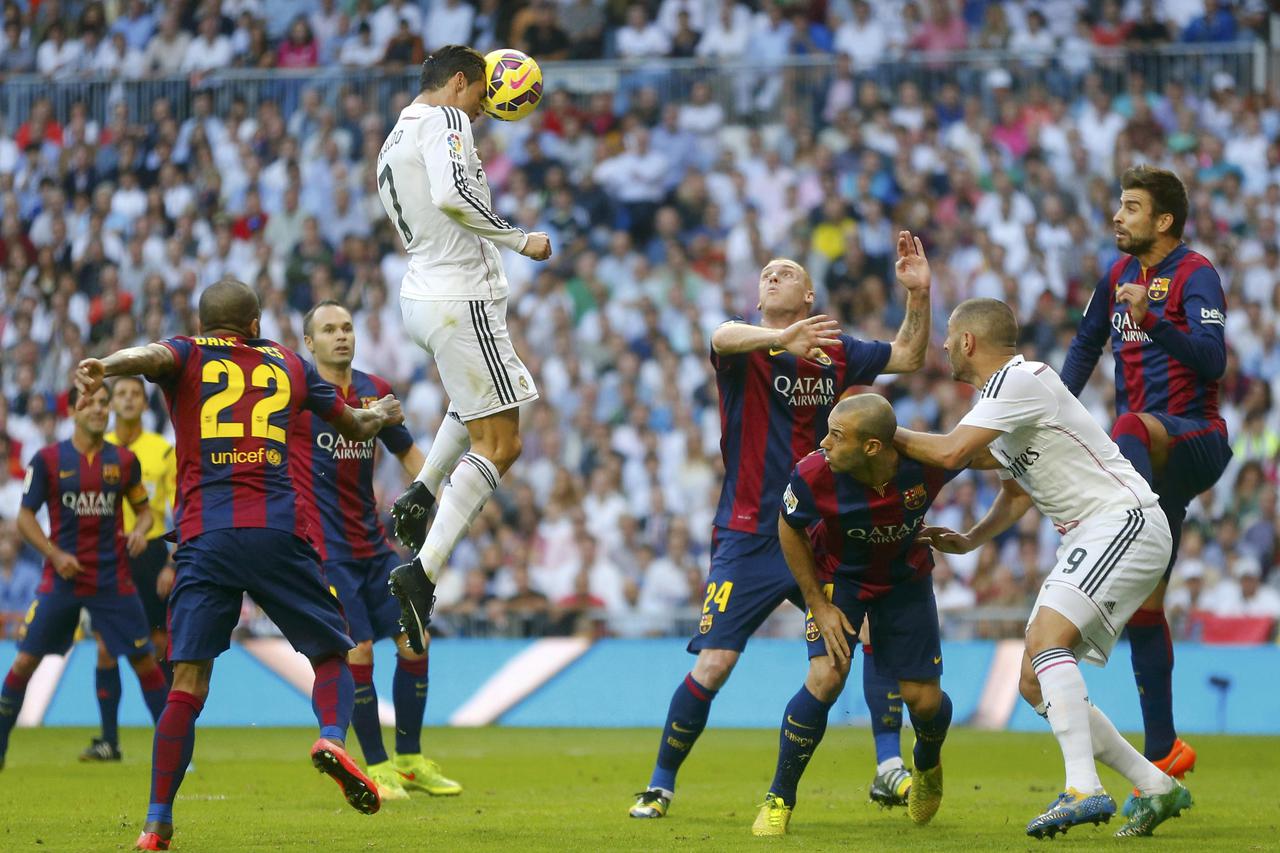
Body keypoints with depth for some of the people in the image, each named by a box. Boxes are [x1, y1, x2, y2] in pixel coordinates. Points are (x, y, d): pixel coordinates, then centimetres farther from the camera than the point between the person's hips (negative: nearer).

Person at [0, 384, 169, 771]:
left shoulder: (124, 460, 4)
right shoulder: (47, 460, -2)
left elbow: (143, 509, 15)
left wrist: (140, 530, -8)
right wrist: (55, 554, -13)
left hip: (113, 579, 1)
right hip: (62, 578, -1)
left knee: (145, 661, -2)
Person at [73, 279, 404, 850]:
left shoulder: (188, 356, 16)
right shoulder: (287, 364, 21)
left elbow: (154, 354, -10)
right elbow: (356, 427, 34)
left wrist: (105, 367, -30)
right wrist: (382, 412, 56)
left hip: (204, 536, 0)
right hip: (281, 534, 1)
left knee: (188, 681, -2)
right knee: (330, 654, 15)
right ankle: (332, 737, -15)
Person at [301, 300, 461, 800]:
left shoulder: (375, 391, 9)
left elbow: (407, 453, 21)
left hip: (373, 542, 6)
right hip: (326, 547, -6)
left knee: (413, 641, 2)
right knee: (358, 652, -10)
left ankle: (410, 760, 16)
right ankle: (377, 767, 3)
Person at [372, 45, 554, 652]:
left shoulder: (393, 142, 17)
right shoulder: (444, 119, -10)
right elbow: (451, 193, -27)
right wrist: (520, 239, -19)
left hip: (421, 295, 10)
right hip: (460, 300, -9)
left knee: (481, 394, 36)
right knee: (499, 444, -8)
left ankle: (420, 496, 22)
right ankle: (423, 572, -19)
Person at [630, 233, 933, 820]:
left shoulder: (834, 352, 10)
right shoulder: (744, 343, -2)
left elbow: (908, 356, 20)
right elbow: (725, 338, -27)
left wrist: (917, 294, 3)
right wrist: (781, 338, -48)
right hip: (747, 541, -3)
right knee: (712, 666, -10)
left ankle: (889, 769, -8)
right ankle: (660, 785, 8)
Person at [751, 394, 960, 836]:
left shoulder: (927, 462, -34)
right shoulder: (814, 476, -32)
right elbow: (790, 528, -9)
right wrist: (819, 605, -9)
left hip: (907, 579, 1)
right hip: (838, 578, -1)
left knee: (923, 699, 0)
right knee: (825, 677, -21)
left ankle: (928, 765, 38)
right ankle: (779, 799, -5)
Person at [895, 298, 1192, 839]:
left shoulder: (1018, 380, -14)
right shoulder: (1001, 392, 18)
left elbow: (950, 452, -23)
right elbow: (1019, 491, 28)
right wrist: (968, 541, 14)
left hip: (1125, 520, -10)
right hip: (1087, 538, 10)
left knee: (1046, 637, -27)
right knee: (1036, 685, 5)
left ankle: (1084, 790, -34)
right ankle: (1156, 788, 9)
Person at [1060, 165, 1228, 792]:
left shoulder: (1195, 274, -8)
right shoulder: (1119, 275, 13)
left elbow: (1213, 359, -22)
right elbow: (1087, 343, 27)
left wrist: (1153, 320, -33)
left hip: (1192, 437, -7)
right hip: (1153, 456, 7)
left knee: (1131, 429, -41)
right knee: (1144, 602, 5)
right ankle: (1163, 751, 9)